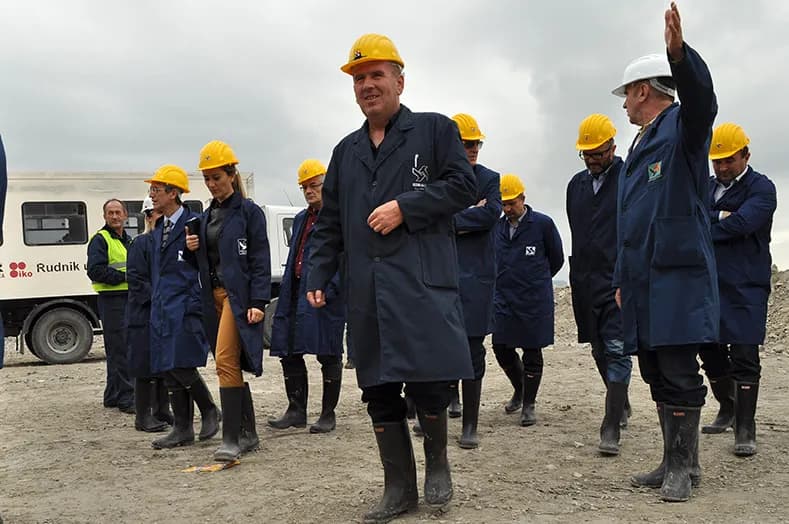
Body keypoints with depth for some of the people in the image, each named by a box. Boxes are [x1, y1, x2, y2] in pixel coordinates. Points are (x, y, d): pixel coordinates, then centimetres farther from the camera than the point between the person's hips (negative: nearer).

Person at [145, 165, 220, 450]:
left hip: (186, 307, -8)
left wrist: (196, 305, -13)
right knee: (168, 370, 6)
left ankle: (210, 410, 10)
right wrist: (156, 302, 17)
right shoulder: (157, 231, 18)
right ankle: (182, 429, 13)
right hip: (162, 309, 8)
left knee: (181, 367, -14)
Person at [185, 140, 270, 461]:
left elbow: (260, 260, -10)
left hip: (239, 296, -7)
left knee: (226, 361, -16)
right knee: (232, 365, 9)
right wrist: (193, 250, -1)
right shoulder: (207, 216, 16)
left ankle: (231, 438, -13)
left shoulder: (248, 211, -4)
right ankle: (248, 434, 18)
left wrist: (258, 302, -17)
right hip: (215, 296, 7)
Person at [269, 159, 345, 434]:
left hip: (325, 297, -8)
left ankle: (328, 414, 11)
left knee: (328, 355, 0)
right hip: (295, 295, 8)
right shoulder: (301, 219, 21)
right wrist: (285, 296, 16)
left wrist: (329, 288, -23)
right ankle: (296, 411, 19)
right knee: (288, 352, 7)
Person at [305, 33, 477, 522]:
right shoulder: (347, 151, 21)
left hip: (424, 283, -5)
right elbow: (330, 222, 20)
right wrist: (318, 276, 11)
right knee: (379, 390, 6)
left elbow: (463, 185, -4)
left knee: (429, 382, -8)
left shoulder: (435, 129, 7)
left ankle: (438, 464, 20)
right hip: (368, 293, 5)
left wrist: (404, 207, -12)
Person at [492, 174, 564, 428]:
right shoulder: (497, 226, 6)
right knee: (501, 348, 7)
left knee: (532, 353, 2)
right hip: (503, 299, 4)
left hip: (534, 300, -4)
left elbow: (557, 259, 5)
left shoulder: (543, 224, -6)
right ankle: (520, 389, 33)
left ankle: (529, 404, 14)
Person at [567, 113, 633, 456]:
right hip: (585, 282, 6)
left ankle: (611, 428, -9)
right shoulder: (576, 184, 13)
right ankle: (621, 405, 36)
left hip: (621, 282, -6)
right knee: (600, 351, 15)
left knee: (617, 351, -10)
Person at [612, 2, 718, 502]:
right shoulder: (638, 149, 22)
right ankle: (677, 460, 21)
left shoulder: (682, 128, -2)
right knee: (657, 374, 11)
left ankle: (683, 466, 7)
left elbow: (701, 100, -28)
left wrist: (680, 53, -46)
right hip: (644, 282, 9)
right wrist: (622, 279, 21)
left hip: (679, 279, -9)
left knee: (679, 374, -5)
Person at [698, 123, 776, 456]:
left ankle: (745, 429, -2)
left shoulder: (761, 188, -3)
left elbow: (741, 223, -19)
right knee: (710, 352, 12)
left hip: (745, 288, -6)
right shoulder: (706, 187, 15)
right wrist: (719, 218, -14)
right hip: (707, 284, 6)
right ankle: (727, 410, 32)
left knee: (744, 357, -8)